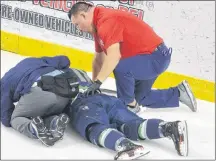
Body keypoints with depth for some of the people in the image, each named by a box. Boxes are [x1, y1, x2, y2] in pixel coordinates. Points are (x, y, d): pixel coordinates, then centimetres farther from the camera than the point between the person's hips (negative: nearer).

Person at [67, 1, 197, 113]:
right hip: (152, 56, 11)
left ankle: (130, 105, -9)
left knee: (120, 67, -31)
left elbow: (114, 56, -35)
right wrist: (94, 85, 17)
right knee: (139, 98, 18)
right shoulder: (99, 25, 8)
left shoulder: (107, 20, -24)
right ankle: (178, 93, 26)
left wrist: (97, 82, -33)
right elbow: (99, 59, 16)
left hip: (156, 56, -11)